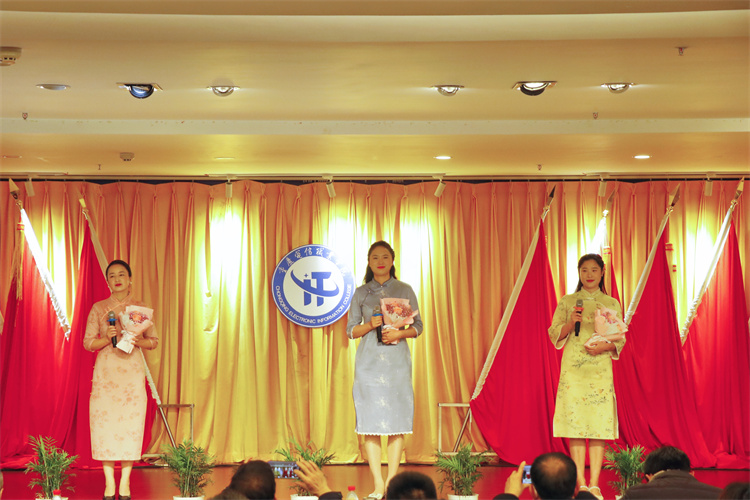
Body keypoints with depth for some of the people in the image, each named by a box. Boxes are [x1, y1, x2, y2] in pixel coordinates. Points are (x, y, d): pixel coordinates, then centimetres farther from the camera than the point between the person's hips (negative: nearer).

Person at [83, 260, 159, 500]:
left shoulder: (140, 308, 7)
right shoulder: (98, 308, 6)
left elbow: (154, 340, 10)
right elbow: (88, 343, 5)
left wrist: (137, 341, -10)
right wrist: (107, 338, -13)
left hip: (132, 372, 0)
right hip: (106, 372, 0)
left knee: (131, 422, -3)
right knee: (104, 422, -4)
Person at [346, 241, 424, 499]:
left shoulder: (405, 290, 8)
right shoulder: (361, 293, 10)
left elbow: (418, 326, 8)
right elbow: (351, 330, 10)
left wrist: (400, 333, -11)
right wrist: (371, 325, -9)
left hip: (397, 360, 0)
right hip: (369, 361, 1)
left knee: (396, 420, -5)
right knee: (370, 421, -5)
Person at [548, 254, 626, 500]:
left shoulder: (612, 304, 10)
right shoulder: (567, 302, 9)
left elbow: (621, 339, 9)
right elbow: (554, 334, 7)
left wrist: (606, 345, -11)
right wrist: (569, 323, -11)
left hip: (600, 370, 0)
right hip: (573, 369, 0)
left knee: (599, 424, -4)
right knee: (575, 423, -5)